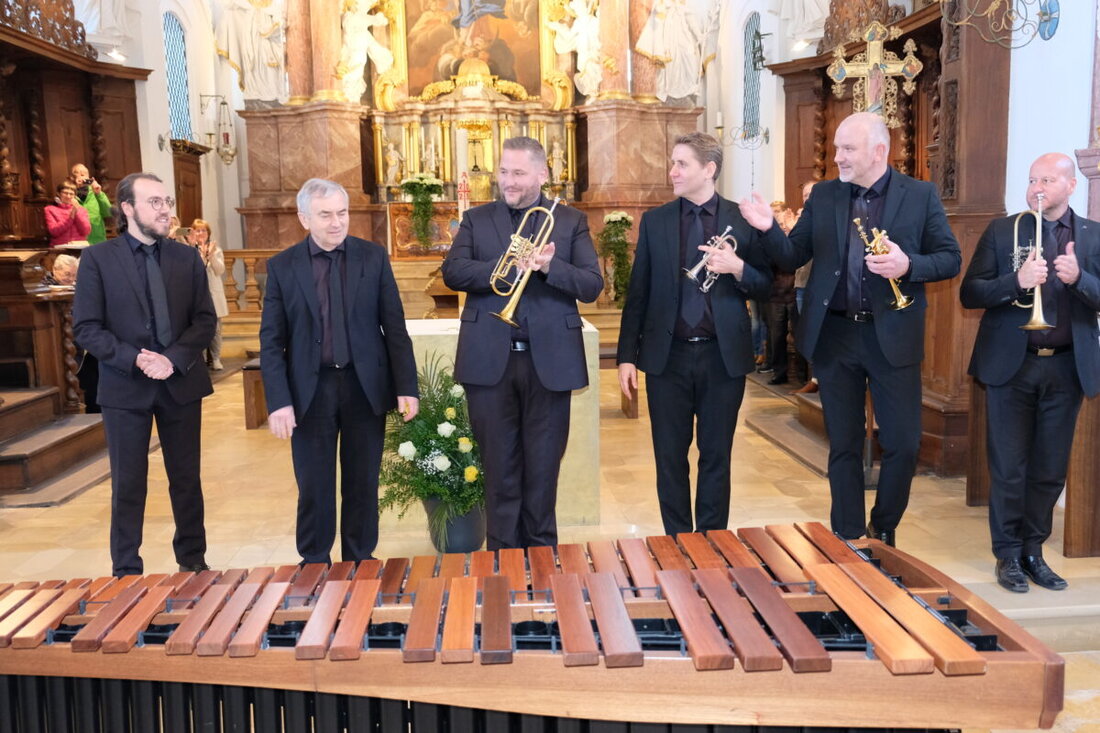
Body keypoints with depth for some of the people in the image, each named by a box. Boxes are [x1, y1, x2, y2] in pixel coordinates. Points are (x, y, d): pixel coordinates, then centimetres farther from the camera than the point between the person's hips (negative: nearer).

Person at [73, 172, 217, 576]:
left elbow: (205, 320, 1)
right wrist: (135, 358, -18)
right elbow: (85, 328, -7)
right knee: (128, 485, 5)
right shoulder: (97, 258, -3)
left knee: (187, 479, 10)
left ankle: (192, 560, 24)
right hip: (125, 386, -2)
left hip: (181, 382, 2)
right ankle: (127, 572, 17)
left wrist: (174, 358, -15)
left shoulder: (187, 257, 5)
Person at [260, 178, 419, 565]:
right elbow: (271, 341, -1)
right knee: (314, 488, 8)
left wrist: (407, 387, -5)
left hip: (366, 387, 1)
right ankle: (314, 565, 24)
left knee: (363, 485, 10)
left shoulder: (373, 257, 1)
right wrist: (279, 401, -10)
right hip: (310, 390, 0)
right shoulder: (282, 266, 0)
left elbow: (394, 327, 0)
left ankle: (359, 563, 25)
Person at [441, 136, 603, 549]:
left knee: (543, 467, 9)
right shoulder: (476, 219, 9)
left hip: (549, 359, -1)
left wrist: (550, 266, -20)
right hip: (490, 359, 1)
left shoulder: (570, 221, 6)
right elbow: (452, 272, -6)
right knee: (499, 466, 9)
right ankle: (503, 553, 20)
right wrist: (511, 266, -18)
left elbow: (593, 285, -2)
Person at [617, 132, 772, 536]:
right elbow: (638, 292, 5)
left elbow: (764, 285, 4)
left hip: (723, 356, -1)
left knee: (716, 456, 8)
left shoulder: (742, 220, 1)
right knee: (670, 458, 8)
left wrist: (738, 268, -17)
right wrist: (627, 355, 1)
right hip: (667, 355, 1)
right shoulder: (654, 221, 5)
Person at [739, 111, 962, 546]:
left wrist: (908, 265, -19)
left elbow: (950, 259, -1)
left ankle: (883, 532, 24)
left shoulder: (920, 195, -1)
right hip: (833, 335, 2)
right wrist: (769, 229, -15)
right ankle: (847, 538, 22)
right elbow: (793, 259, 4)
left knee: (903, 444, 2)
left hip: (893, 336, -2)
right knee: (843, 445, 10)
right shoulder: (823, 196, 5)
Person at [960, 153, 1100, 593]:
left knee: (1050, 470, 9)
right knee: (1009, 468, 4)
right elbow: (969, 294, -5)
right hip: (1011, 364, -2)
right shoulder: (1002, 230, 1)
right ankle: (1008, 555, 16)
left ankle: (1033, 551, 23)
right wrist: (1017, 281, -21)